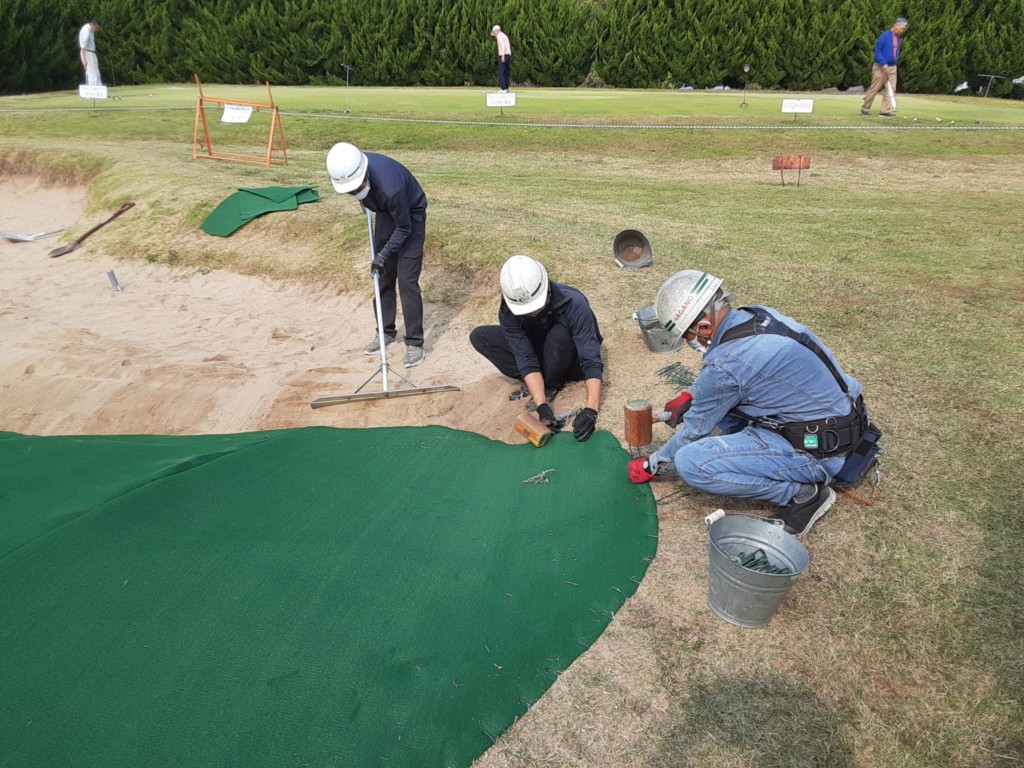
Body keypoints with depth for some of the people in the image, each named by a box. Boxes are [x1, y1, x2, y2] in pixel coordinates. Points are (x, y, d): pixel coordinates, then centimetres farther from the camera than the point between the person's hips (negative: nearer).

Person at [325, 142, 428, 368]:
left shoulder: (389, 187, -40)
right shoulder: (351, 169, -21)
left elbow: (404, 228, -26)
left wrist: (384, 254, -28)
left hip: (410, 216, -7)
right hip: (386, 212, 7)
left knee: (407, 281, -12)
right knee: (382, 277, 9)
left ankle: (414, 343, -5)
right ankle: (386, 332, 22)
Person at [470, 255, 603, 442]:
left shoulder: (574, 303, -35)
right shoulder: (508, 312, -25)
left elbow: (591, 362, -39)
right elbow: (527, 360, -28)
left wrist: (591, 410, -51)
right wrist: (542, 406, -41)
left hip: (573, 361, -3)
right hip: (542, 356, 3)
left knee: (559, 334, -39)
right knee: (479, 336, -15)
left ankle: (550, 385, -11)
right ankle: (533, 383, -9)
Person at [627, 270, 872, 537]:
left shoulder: (723, 366, -25)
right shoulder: (759, 314, -1)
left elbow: (694, 431, -8)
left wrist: (651, 465, 7)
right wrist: (690, 395, 19)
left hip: (820, 454, -9)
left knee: (689, 462, -19)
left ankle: (802, 493, -7)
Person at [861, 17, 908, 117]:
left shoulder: (898, 38, 10)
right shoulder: (885, 36, -11)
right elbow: (877, 51, -14)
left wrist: (896, 62, 12)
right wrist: (884, 63, -21)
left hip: (892, 67, 7)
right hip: (881, 67, -7)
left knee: (891, 89, -1)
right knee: (874, 88, -2)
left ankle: (885, 110, -1)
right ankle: (865, 108, 10)